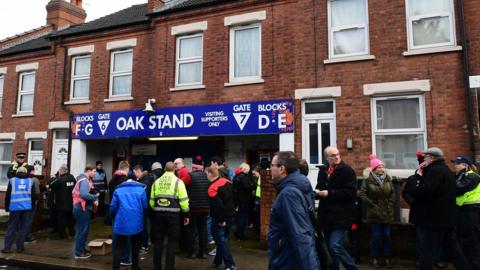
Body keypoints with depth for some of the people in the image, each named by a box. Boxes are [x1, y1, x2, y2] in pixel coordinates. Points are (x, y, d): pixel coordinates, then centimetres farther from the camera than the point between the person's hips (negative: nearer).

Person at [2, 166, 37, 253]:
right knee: (23, 228, 7)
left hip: (15, 207, 0)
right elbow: (34, 196, 5)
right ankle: (20, 247, 9)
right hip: (27, 207, 0)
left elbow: (7, 196, 4)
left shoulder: (12, 180, 3)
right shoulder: (31, 181, 6)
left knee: (11, 227, 8)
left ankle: (7, 247, 7)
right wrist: (32, 205, 18)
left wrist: (7, 207, 13)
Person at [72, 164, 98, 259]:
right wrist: (95, 197, -17)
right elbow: (84, 195, -30)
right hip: (82, 208, -10)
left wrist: (93, 198, 2)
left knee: (83, 230, 17)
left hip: (83, 208, 10)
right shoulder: (84, 181, -18)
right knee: (82, 231, -2)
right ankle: (79, 253, 6)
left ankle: (81, 249, 27)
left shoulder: (85, 180, 13)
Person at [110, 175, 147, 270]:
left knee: (119, 248, 11)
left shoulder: (118, 190, 5)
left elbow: (113, 207, 4)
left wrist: (114, 217, 24)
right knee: (135, 248, 18)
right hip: (137, 224, 0)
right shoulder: (141, 189, 2)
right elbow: (145, 207, 0)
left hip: (121, 224, 0)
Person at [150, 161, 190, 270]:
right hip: (173, 214, -3)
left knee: (158, 240, 14)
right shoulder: (178, 182, -4)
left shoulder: (156, 182, 8)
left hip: (159, 213, 4)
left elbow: (152, 201, 9)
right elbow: (183, 200, -7)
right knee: (172, 241, 6)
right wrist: (186, 215, 3)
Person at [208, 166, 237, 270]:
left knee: (221, 241, 1)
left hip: (220, 218, -8)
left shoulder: (212, 188, -22)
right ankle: (217, 262, 30)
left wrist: (220, 220, -16)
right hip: (229, 215, 8)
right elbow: (234, 197, 12)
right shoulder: (227, 182, 3)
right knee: (223, 239, 17)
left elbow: (217, 206, -25)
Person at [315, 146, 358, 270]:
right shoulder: (322, 172, 11)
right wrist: (317, 192, -3)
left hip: (341, 216, -6)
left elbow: (351, 192, -17)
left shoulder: (347, 170, -7)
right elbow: (319, 188, 21)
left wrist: (329, 193, -18)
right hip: (326, 216, 7)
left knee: (335, 247, -12)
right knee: (329, 248, 14)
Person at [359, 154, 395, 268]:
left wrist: (390, 204, 3)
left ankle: (387, 258, 23)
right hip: (375, 213, -4)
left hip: (387, 212, 4)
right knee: (376, 236, 3)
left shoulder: (387, 179, 4)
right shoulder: (368, 180, -11)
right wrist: (372, 205, -11)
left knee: (387, 235, 10)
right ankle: (374, 259, 17)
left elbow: (393, 193, 12)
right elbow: (362, 194, -11)